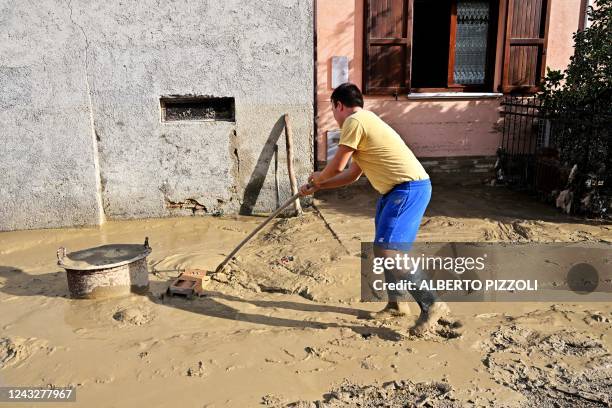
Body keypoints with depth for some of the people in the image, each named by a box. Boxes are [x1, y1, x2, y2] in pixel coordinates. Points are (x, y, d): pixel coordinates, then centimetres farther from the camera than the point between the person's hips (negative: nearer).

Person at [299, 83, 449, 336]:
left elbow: (337, 166, -6)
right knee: (383, 249, 17)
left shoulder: (354, 121, -9)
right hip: (399, 189, 10)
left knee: (386, 250, -14)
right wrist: (316, 188, 26)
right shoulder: (365, 121, 23)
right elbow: (352, 175, 25)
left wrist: (317, 178, 15)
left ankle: (431, 305, -6)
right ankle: (396, 303, 30)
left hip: (409, 189, -10)